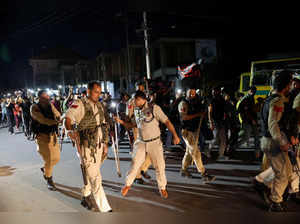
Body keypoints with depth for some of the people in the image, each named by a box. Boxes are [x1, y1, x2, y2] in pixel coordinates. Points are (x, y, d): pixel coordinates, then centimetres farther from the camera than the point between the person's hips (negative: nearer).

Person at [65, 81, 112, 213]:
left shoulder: (100, 106, 13)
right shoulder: (80, 104, -9)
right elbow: (68, 118, -22)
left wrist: (105, 144, 15)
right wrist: (70, 131, -39)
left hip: (99, 146, 7)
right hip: (87, 146, -7)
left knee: (91, 174, 19)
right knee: (95, 178, -6)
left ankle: (85, 197, 41)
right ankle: (105, 209, -2)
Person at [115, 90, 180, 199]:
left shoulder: (154, 108, -13)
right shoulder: (136, 110, 5)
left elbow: (167, 121, -12)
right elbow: (132, 125, 16)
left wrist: (175, 135, -16)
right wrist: (121, 121, 2)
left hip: (155, 142, -3)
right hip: (141, 142, 3)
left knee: (160, 166, 5)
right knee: (135, 164, 4)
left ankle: (162, 188, 27)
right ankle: (128, 184, 25)